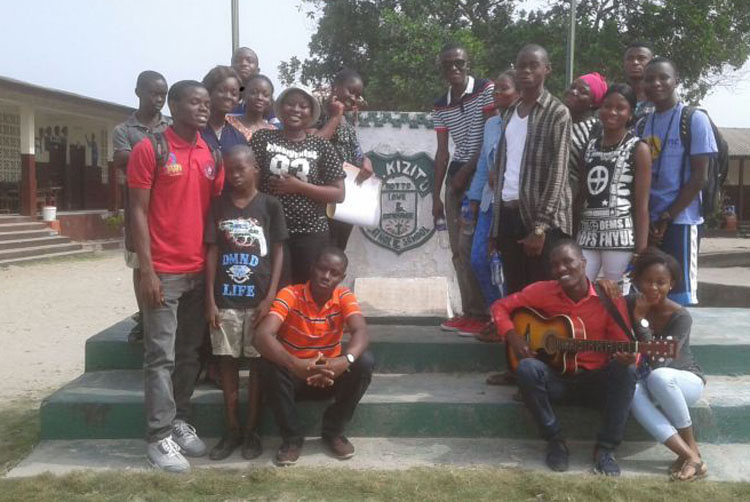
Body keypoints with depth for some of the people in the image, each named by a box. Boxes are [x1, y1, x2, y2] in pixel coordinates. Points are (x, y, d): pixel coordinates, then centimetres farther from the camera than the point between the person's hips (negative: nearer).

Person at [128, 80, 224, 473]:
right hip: (163, 272, -5)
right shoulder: (149, 149, -5)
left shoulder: (212, 155, 10)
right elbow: (138, 212, -8)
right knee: (161, 357, -1)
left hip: (201, 270, 6)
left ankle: (180, 421, 25)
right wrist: (147, 270, -13)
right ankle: (160, 437, 7)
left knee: (190, 353, 13)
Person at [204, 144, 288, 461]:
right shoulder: (219, 206, 5)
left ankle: (251, 431, 16)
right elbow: (212, 252, 4)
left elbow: (278, 252, -1)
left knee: (258, 363, 5)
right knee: (227, 363, 8)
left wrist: (270, 297, -8)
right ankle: (232, 430, 19)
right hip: (225, 299, 2)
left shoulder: (270, 205, 0)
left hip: (259, 298, -2)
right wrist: (210, 299, -2)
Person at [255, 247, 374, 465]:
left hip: (331, 376, 2)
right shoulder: (290, 294, -19)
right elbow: (262, 336, -33)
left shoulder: (344, 297, -10)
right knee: (269, 365, -33)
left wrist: (344, 361, -50)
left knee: (364, 362, -25)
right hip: (293, 376, -2)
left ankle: (334, 431, -5)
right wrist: (295, 364, -51)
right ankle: (292, 436, -12)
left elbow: (360, 332, -28)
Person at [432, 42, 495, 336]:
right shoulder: (440, 107, 11)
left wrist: (466, 171, -12)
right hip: (456, 176, 7)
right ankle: (469, 312, 18)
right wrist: (436, 196, 8)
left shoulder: (486, 90, -6)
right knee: (458, 249, 8)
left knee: (471, 246, -11)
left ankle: (480, 314, 0)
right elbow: (442, 153, 11)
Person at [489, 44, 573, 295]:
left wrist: (539, 226, -16)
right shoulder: (509, 113, 16)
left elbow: (558, 173, -10)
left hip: (543, 218, -6)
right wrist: (496, 223, 10)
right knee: (514, 293, 9)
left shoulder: (557, 113, -3)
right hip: (508, 213, 6)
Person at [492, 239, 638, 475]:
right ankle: (555, 439, -10)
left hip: (598, 382, 0)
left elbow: (623, 345, -6)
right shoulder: (543, 291, -4)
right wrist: (512, 337, -13)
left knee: (626, 371, -31)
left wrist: (628, 357, -31)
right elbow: (501, 306, 4)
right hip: (557, 379, 0)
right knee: (527, 368, -31)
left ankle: (606, 448, -17)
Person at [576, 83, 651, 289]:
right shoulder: (590, 146, 15)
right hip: (587, 234, 5)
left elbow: (642, 205, -4)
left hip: (620, 235, -4)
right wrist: (571, 237, 10)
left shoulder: (638, 149, 1)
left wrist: (641, 250, -9)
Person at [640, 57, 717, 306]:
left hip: (680, 221, -5)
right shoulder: (643, 124, 11)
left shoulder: (695, 119, -3)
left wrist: (665, 218, -11)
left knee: (681, 292, -2)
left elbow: (699, 177, -8)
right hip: (646, 222, 5)